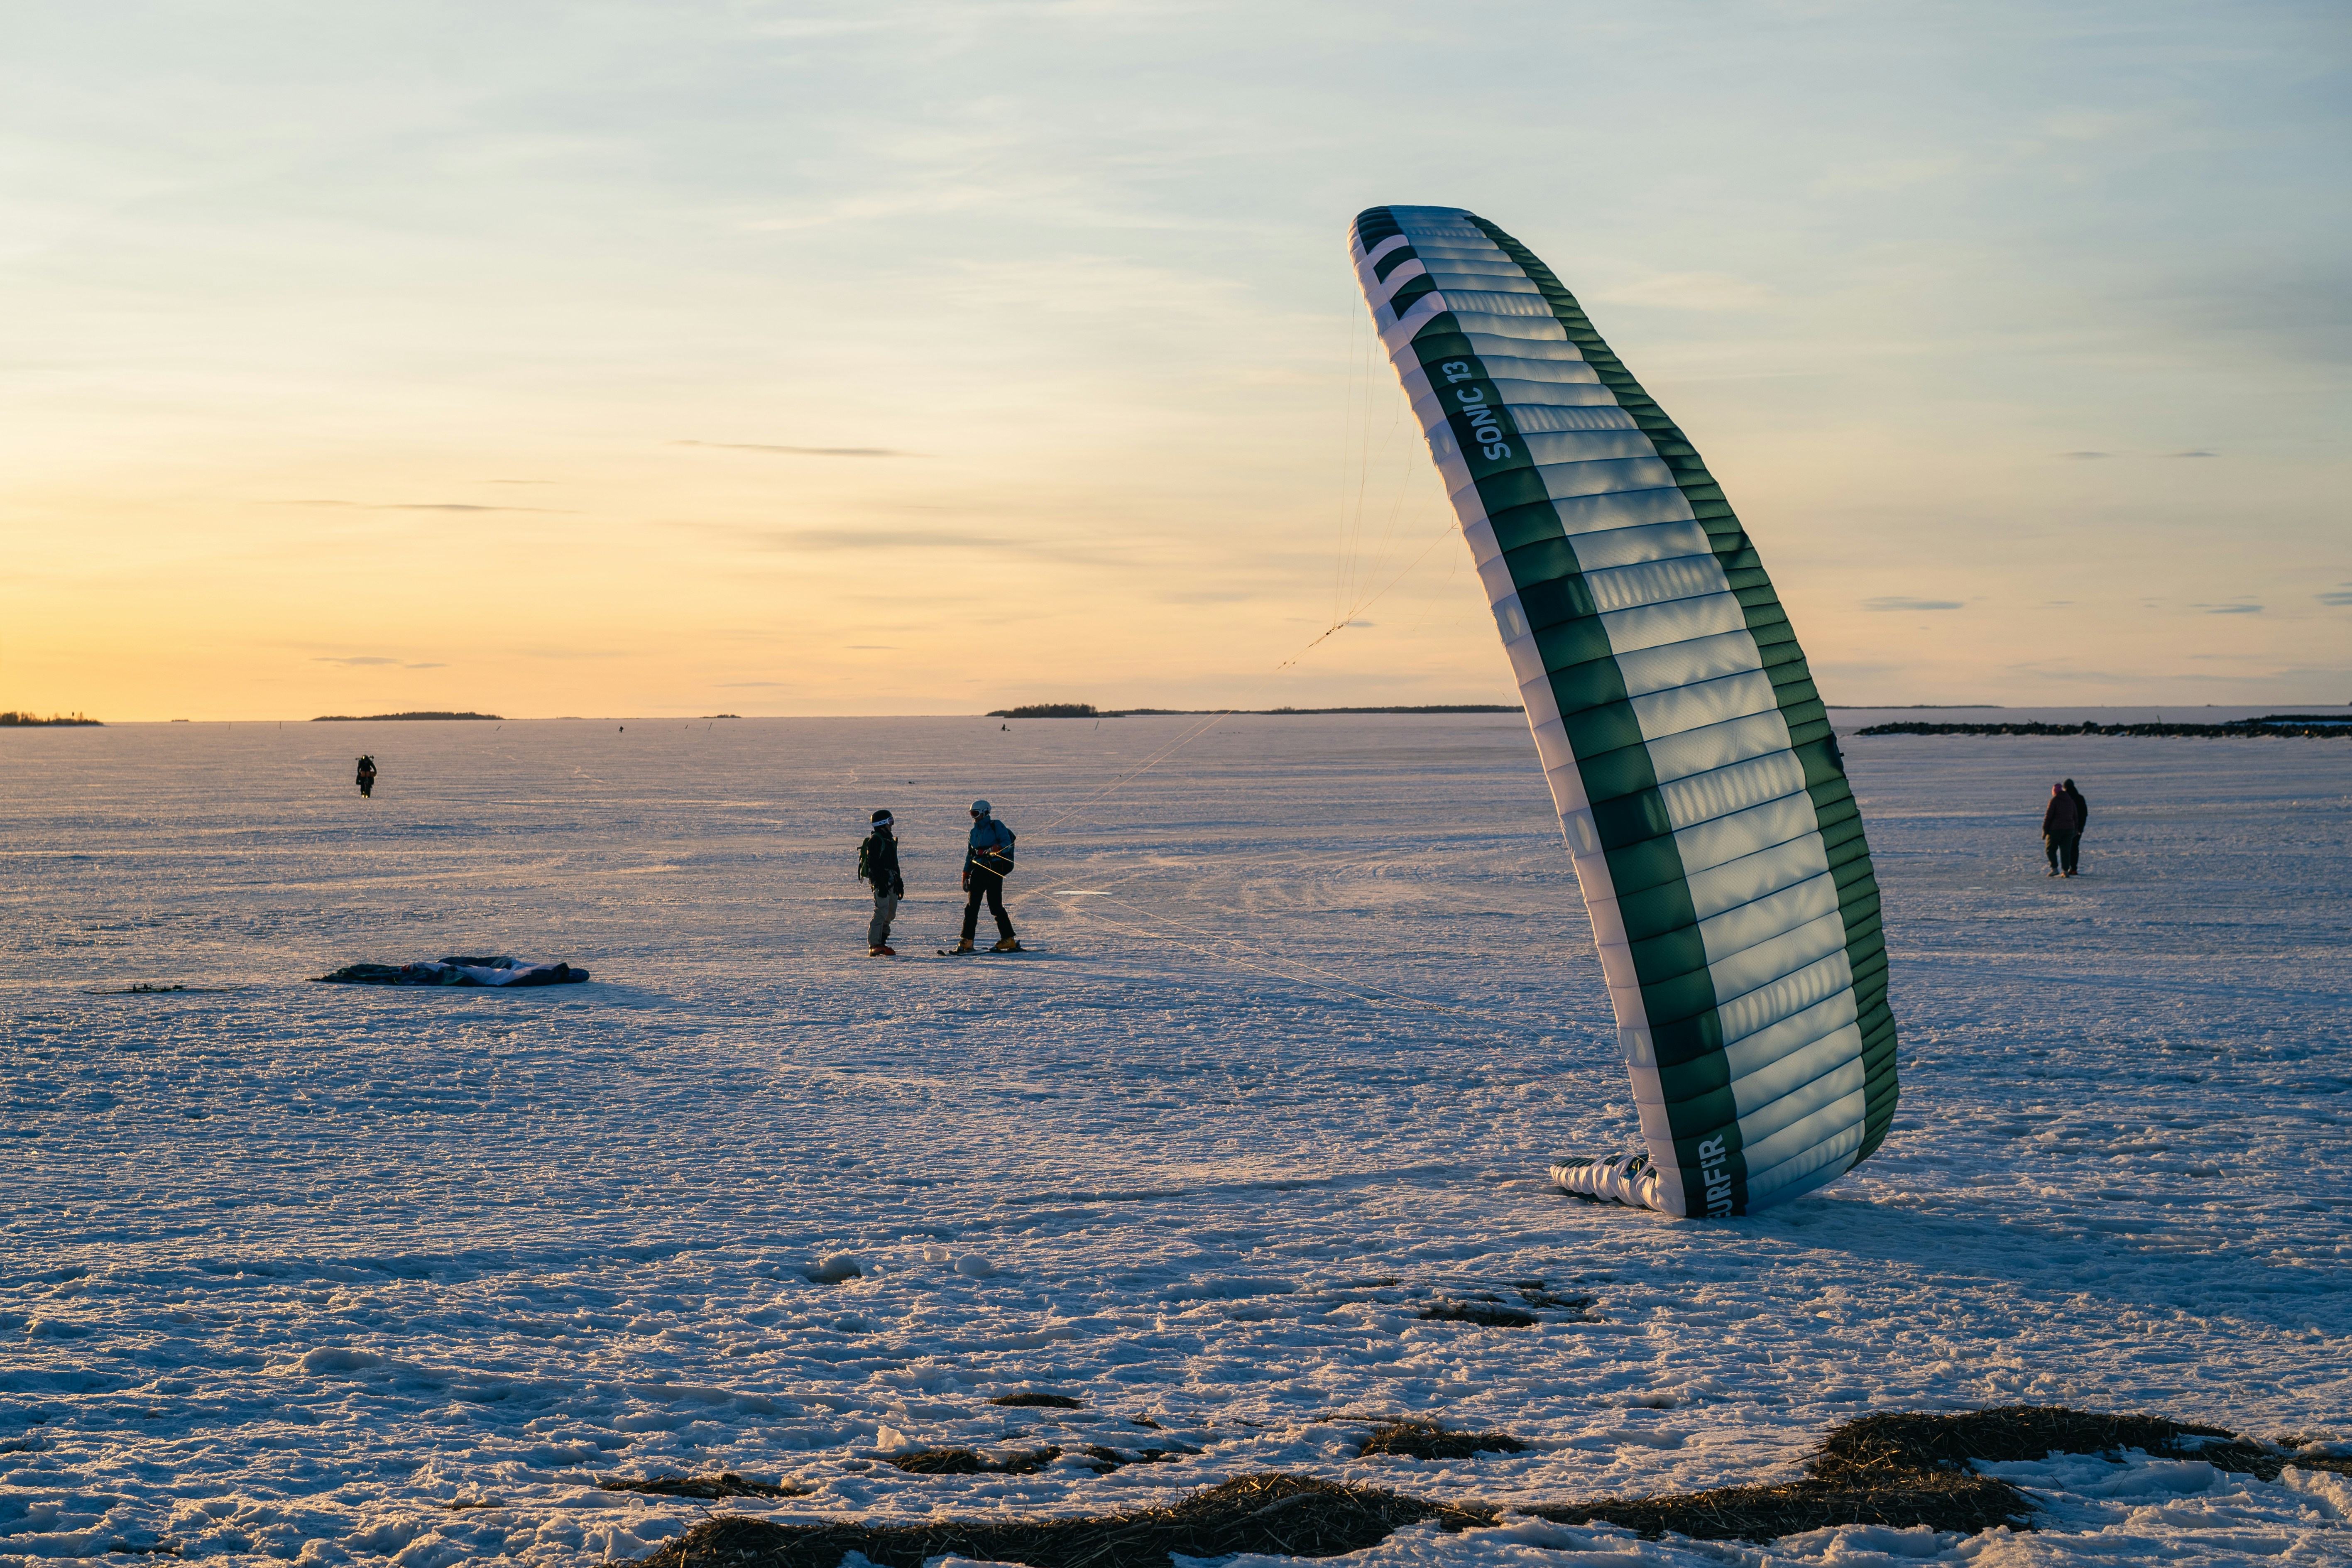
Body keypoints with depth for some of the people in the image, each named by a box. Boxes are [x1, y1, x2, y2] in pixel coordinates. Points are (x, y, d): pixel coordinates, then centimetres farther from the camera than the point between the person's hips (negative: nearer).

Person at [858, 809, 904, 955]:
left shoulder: (889, 840, 22)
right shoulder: (875, 840, -9)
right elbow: (873, 864, -17)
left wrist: (899, 883, 26)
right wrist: (881, 884, -23)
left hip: (891, 882, 10)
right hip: (881, 881, -10)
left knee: (891, 913, 9)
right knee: (882, 912, -18)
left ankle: (881, 943, 16)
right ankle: (874, 946, -22)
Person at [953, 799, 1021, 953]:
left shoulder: (996, 826, -1)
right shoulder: (974, 832, 19)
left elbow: (1006, 843, -11)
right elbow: (970, 855, 23)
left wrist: (994, 849, -30)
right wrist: (965, 876, 19)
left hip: (995, 869, -6)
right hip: (979, 870, 6)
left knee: (995, 906, -9)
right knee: (972, 905, -1)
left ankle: (1009, 940, -1)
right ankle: (967, 941, 0)